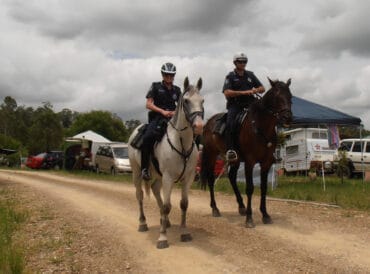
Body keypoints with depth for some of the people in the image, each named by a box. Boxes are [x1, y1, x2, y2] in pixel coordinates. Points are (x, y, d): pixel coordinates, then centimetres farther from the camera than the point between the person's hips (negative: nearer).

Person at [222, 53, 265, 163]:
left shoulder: (250, 75, 19)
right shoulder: (230, 76, 6)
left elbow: (262, 88, 21)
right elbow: (227, 93, -9)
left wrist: (256, 90, -4)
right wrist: (243, 92, -17)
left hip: (250, 103, 4)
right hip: (235, 105, -4)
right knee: (230, 124, -29)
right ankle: (230, 150, -32)